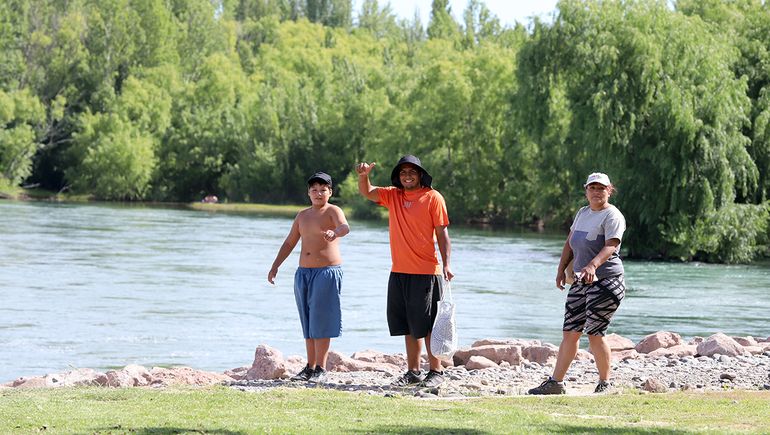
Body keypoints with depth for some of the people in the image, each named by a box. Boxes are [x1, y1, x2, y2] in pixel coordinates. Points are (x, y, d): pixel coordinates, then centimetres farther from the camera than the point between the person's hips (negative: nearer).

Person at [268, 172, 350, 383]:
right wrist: (275, 266, 14)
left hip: (327, 271, -7)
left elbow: (345, 226, -26)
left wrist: (335, 232, -49)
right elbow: (289, 243, 22)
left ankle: (321, 368, -9)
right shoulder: (303, 215, 16)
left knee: (321, 320, -10)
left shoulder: (333, 211, -4)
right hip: (303, 272, 7)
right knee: (308, 322, 7)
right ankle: (310, 367, 12)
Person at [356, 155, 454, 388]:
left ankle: (436, 372, 3)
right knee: (408, 325, 10)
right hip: (399, 272, 6)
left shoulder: (432, 197, -4)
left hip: (426, 273, -6)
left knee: (426, 325, -4)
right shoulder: (392, 196, 11)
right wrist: (363, 175, -17)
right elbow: (366, 192, 5)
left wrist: (446, 264, -14)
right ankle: (413, 372, 17)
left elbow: (442, 233, -6)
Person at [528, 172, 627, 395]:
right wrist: (561, 269, 10)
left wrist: (593, 265, -40)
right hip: (580, 282, 8)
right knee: (570, 332, 6)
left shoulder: (612, 216, -10)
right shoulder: (582, 213, 15)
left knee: (594, 333, -10)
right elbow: (570, 243, 21)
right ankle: (556, 382, 8)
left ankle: (605, 383, 2)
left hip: (606, 282, -8)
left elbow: (610, 246, -24)